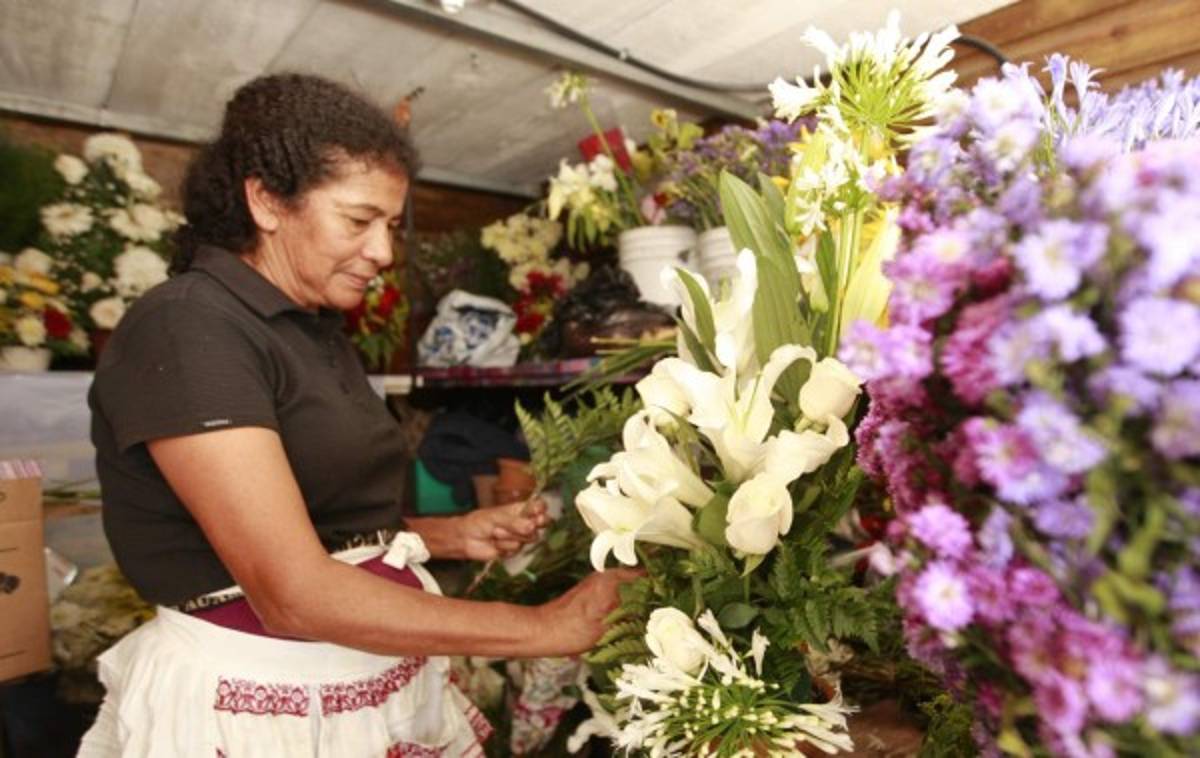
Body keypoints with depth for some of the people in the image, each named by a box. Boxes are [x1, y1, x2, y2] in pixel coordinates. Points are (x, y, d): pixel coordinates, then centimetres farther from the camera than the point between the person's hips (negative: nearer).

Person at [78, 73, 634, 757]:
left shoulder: (318, 333, 7)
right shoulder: (185, 329, -18)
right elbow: (295, 592, -25)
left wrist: (453, 535, -3)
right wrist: (541, 629, -22)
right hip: (253, 702, -7)